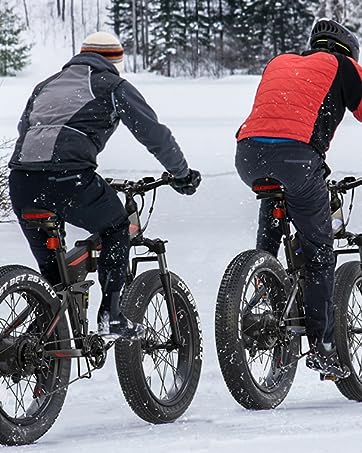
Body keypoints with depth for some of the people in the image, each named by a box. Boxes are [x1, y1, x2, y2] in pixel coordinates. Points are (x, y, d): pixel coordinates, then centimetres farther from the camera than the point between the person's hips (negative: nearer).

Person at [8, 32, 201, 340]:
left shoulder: (46, 85, 30)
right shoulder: (114, 86, 14)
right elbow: (154, 133, 14)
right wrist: (182, 175, 26)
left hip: (21, 180, 5)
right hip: (69, 178, -5)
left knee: (49, 267, 19)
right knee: (116, 228, 21)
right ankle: (111, 314, 12)